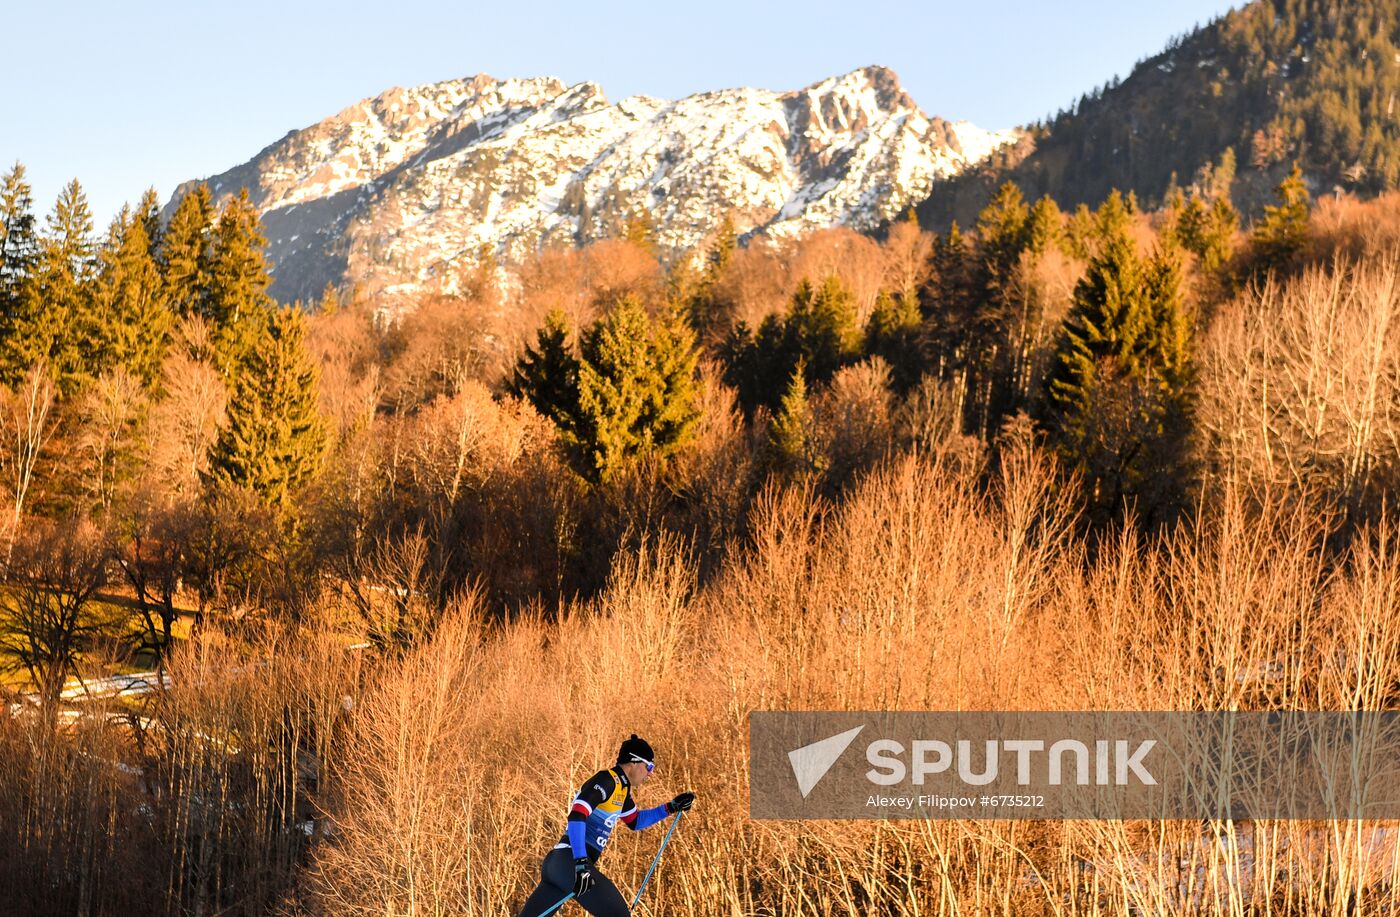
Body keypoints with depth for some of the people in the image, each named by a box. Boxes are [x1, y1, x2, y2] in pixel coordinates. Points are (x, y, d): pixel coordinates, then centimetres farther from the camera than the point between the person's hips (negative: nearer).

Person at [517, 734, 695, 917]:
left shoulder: (621, 788, 20)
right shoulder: (607, 781, -10)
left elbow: (635, 821, 37)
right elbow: (576, 817, -23)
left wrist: (672, 807, 29)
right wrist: (581, 863, -31)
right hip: (572, 863, -10)